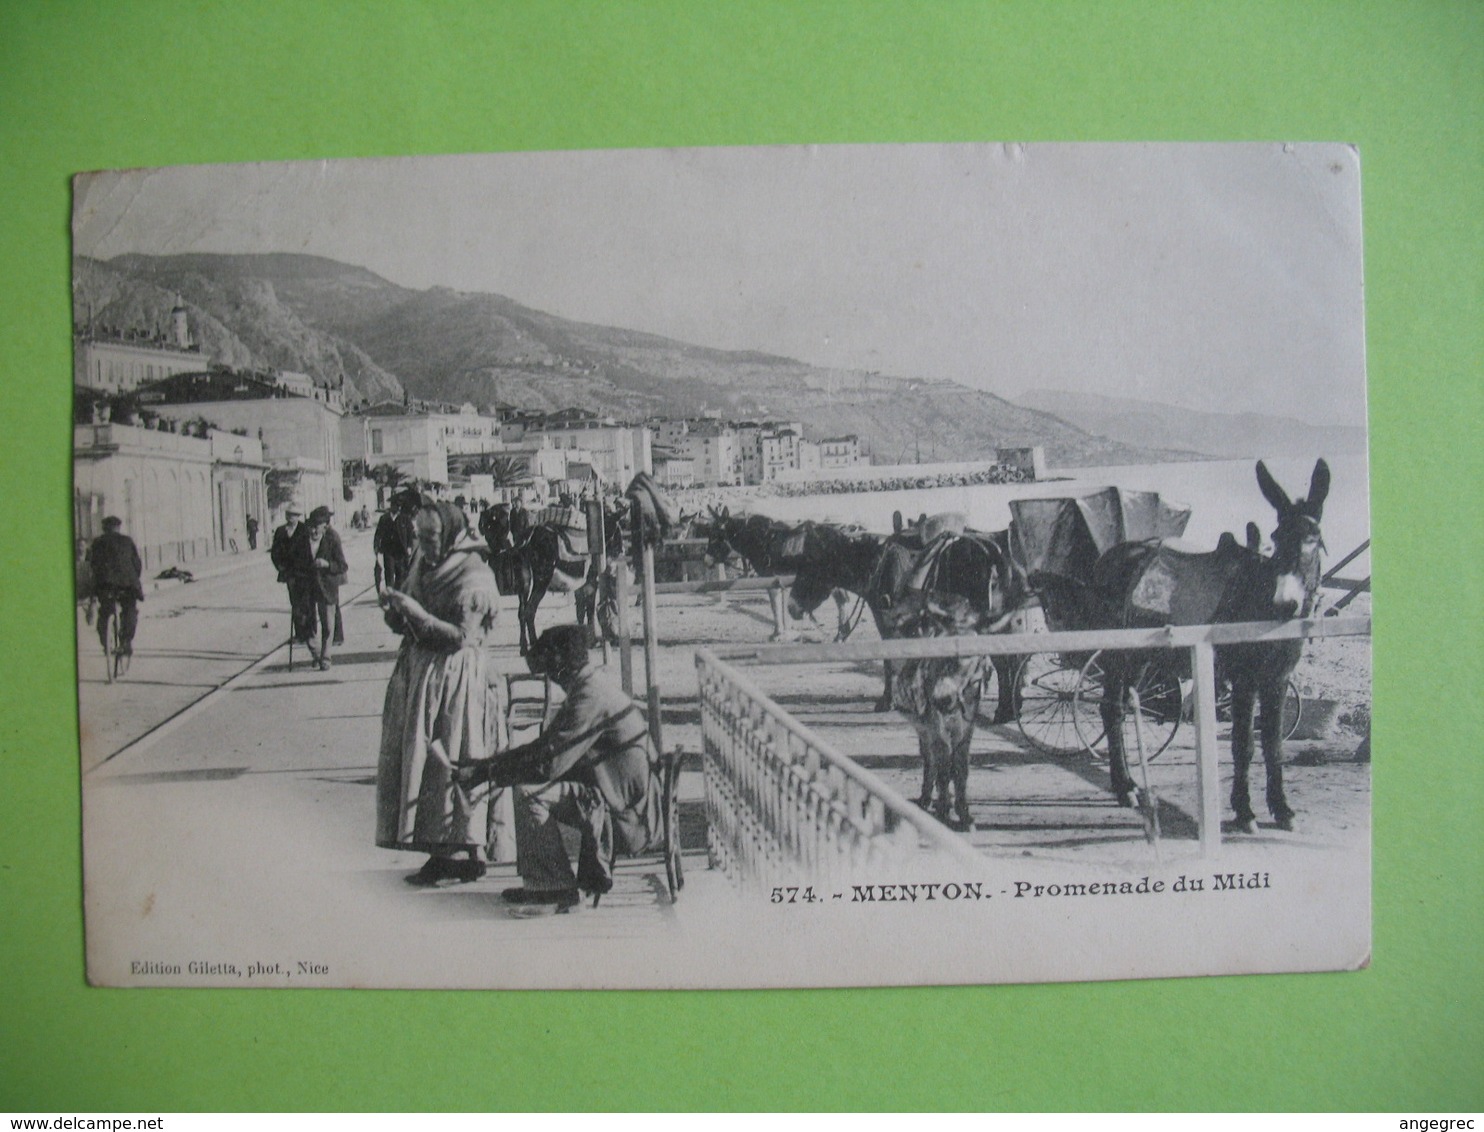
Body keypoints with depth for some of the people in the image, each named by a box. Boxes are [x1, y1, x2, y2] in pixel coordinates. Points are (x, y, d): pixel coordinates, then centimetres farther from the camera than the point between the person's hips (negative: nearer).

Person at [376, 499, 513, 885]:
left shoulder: (474, 576, -12)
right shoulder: (424, 566, 12)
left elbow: (461, 635, -17)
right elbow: (411, 628, 17)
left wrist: (417, 613, -20)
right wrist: (396, 612, -3)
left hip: (456, 681, -8)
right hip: (419, 675, 8)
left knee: (454, 765, -5)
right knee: (425, 763, 9)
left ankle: (468, 856, 5)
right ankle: (441, 853, 17)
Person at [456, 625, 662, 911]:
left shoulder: (591, 696, -20)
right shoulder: (592, 682, 12)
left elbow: (550, 763, -24)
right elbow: (546, 745, 16)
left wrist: (484, 772, -13)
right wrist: (487, 764, 9)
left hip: (628, 814, -10)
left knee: (530, 793, -17)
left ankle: (552, 887, -6)